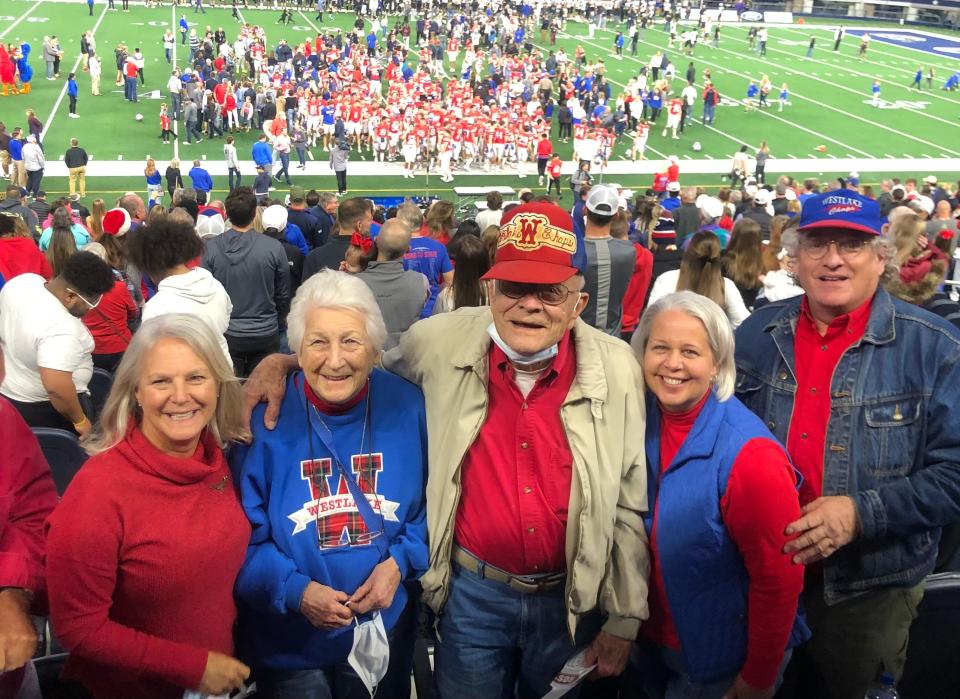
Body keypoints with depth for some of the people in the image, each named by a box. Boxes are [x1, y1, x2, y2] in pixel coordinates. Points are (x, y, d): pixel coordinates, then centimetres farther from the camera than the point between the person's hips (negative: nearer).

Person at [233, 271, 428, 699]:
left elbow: (430, 503, 3)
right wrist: (295, 590, -20)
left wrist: (401, 561, -11)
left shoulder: (407, 408, -8)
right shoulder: (264, 419, -13)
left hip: (386, 629, 2)